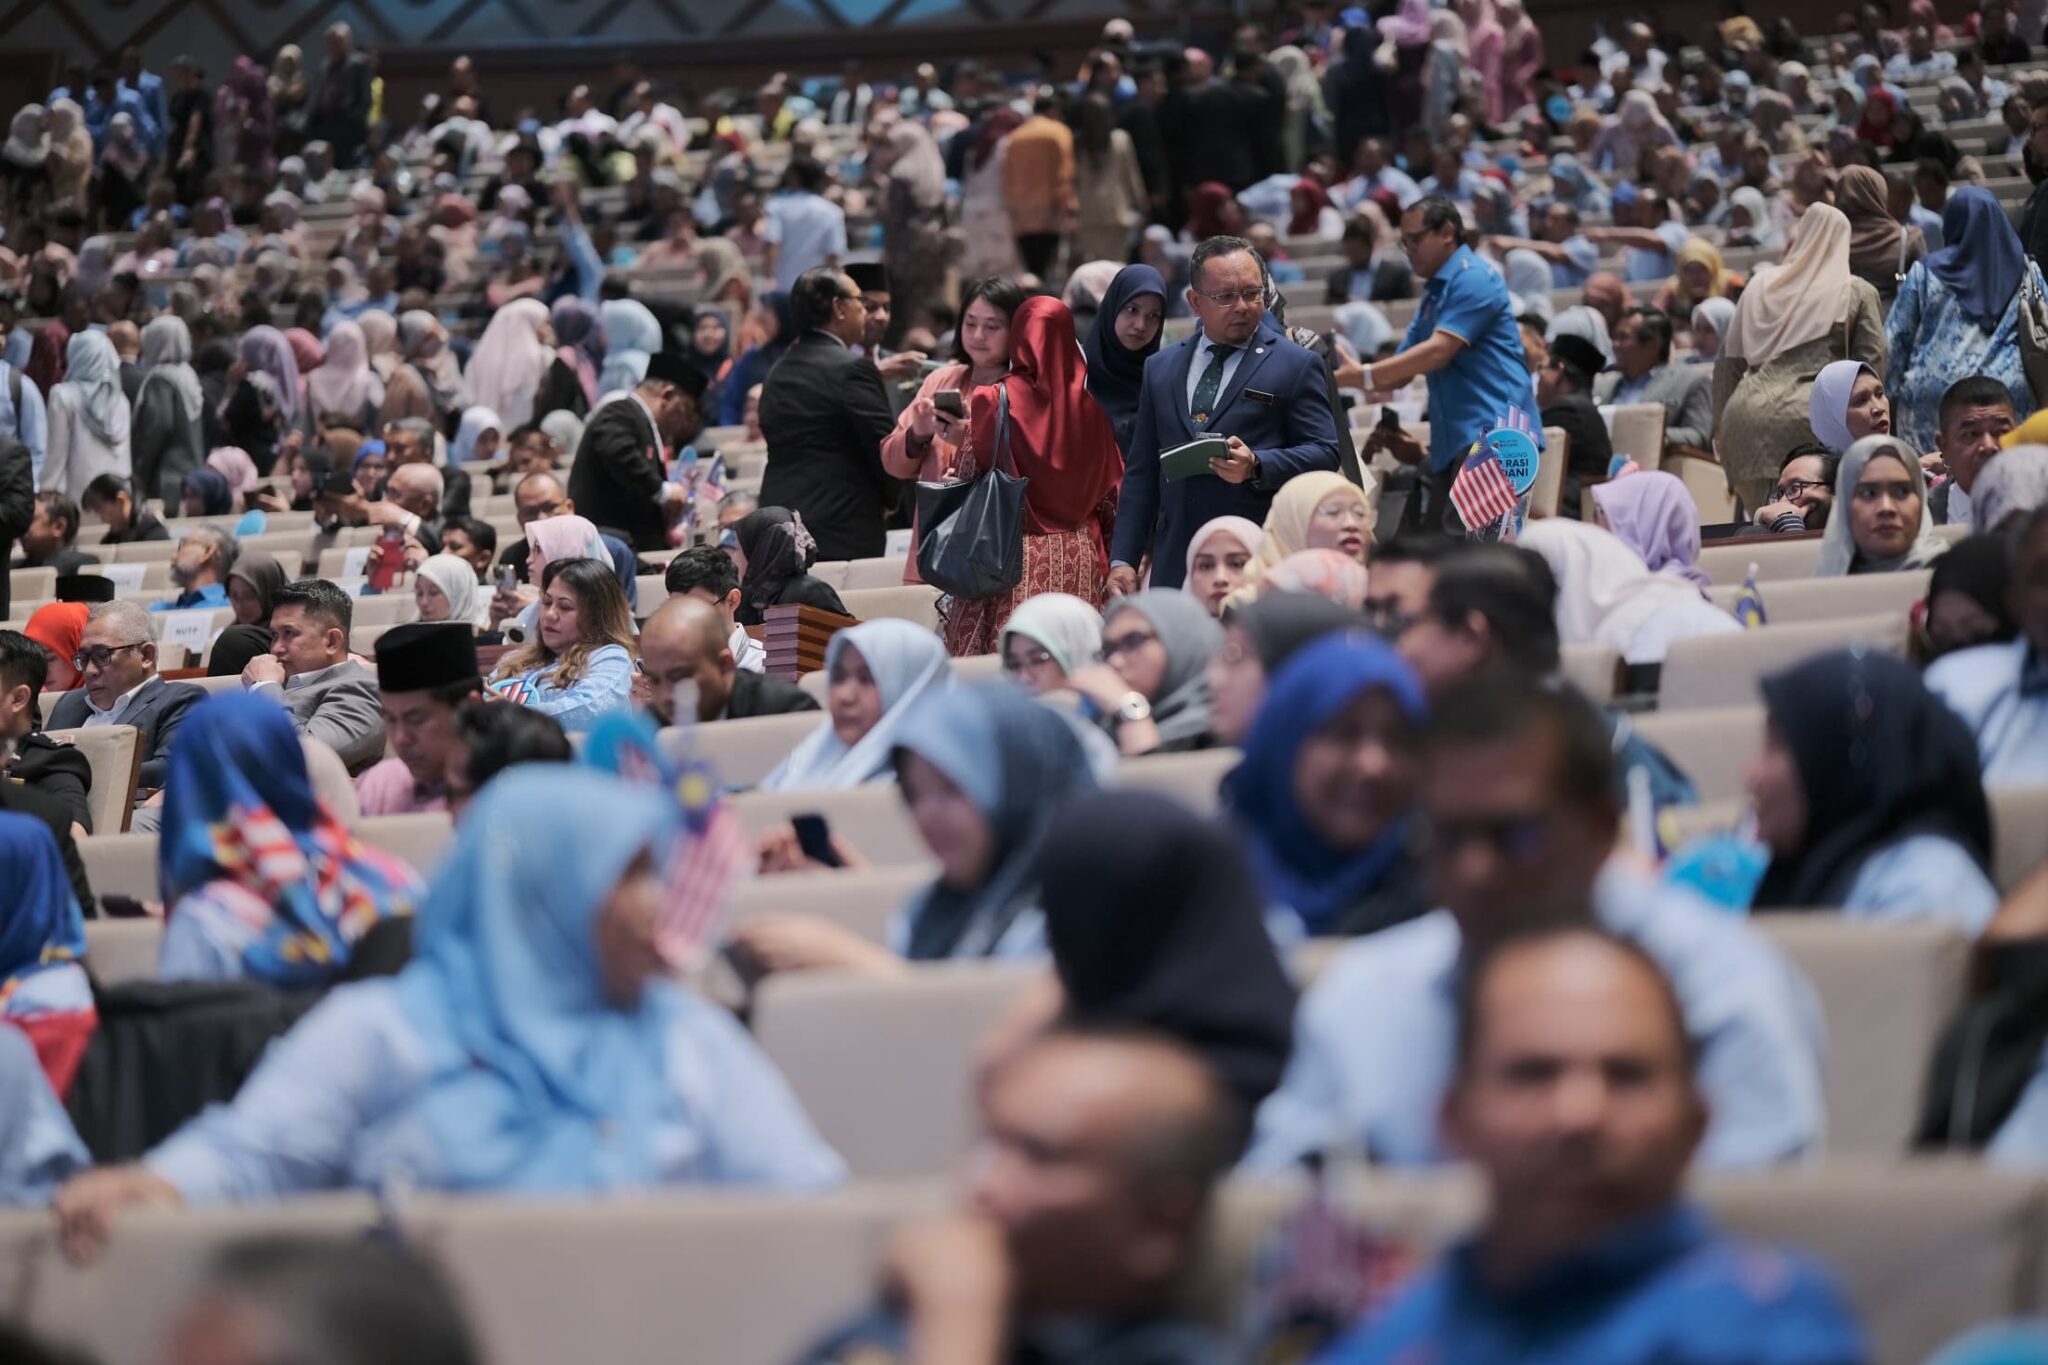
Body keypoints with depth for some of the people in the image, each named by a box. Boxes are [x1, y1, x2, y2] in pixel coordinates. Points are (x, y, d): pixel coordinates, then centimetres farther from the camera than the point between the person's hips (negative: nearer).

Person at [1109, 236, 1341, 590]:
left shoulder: (1297, 366, 5)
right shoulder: (1161, 368, 18)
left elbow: (1324, 453, 0)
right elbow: (1141, 472, 17)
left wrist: (1256, 466, -18)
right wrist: (1123, 560, 9)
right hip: (1174, 565, 4)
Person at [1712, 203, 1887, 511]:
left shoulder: (1760, 285, 17)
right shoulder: (1858, 292, 8)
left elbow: (1728, 360, 18)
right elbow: (1872, 365, 2)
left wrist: (1721, 427, 22)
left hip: (1748, 415, 4)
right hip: (1811, 417, -4)